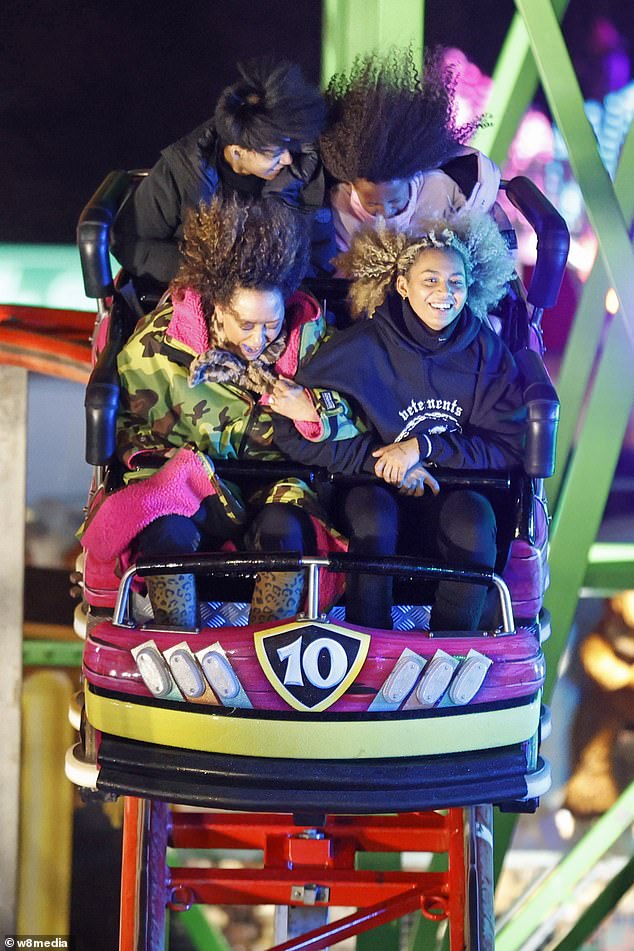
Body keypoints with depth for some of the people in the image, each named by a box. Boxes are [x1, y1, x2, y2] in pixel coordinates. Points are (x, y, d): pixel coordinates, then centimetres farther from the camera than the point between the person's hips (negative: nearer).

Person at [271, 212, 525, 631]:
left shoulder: (486, 350, -2)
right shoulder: (363, 348, -8)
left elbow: (509, 446, -4)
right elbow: (292, 432, -10)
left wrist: (423, 447, -15)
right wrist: (379, 461, -16)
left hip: (455, 493, 1)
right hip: (377, 491, -1)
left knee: (473, 515, -32)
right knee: (372, 511, -34)